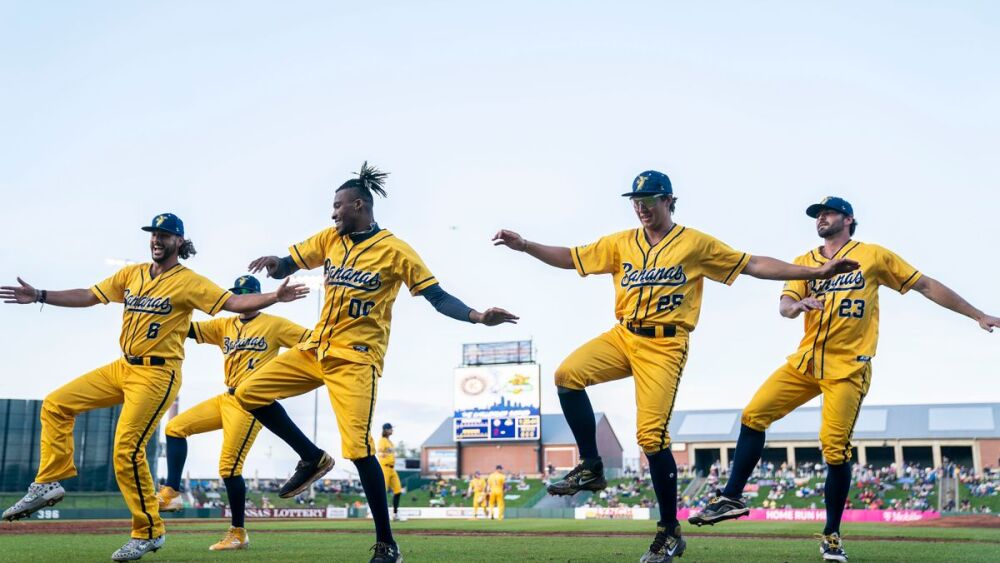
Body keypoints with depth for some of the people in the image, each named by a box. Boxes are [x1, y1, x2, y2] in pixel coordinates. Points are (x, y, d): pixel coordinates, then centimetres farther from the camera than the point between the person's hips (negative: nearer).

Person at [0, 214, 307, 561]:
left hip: (158, 375, -7)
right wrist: (39, 296, 8)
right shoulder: (131, 274, 11)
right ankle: (49, 483, 12)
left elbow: (234, 302, -15)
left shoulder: (188, 281, -7)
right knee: (56, 404, 5)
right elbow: (89, 296, 14)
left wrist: (275, 296, -30)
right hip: (122, 367, 7)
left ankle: (149, 532, 0)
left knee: (127, 450, -13)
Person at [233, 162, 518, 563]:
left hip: (356, 357, -7)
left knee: (358, 448, -14)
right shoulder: (329, 239, 9)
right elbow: (286, 267, 12)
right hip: (315, 348, 7)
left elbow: (437, 297, -10)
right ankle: (312, 458, 16)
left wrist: (479, 317, -26)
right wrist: (273, 263, -13)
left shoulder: (394, 250, -8)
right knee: (249, 392, 2)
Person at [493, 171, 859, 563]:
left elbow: (753, 265, 2)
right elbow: (572, 257, 12)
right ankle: (591, 469, -5)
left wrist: (815, 272, -3)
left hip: (664, 346, -4)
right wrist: (524, 245, -1)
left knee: (651, 437, -12)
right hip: (623, 337, 4)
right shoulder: (620, 243, 13)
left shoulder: (696, 244, 3)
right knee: (568, 374, -20)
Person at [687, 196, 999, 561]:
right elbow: (783, 305, -1)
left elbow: (926, 285, 6)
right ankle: (732, 498, 2)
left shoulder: (874, 256, 3)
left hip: (848, 368, -4)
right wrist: (798, 304, -26)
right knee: (753, 414, -8)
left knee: (835, 449, -8)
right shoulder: (804, 262, 12)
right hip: (805, 362, 4)